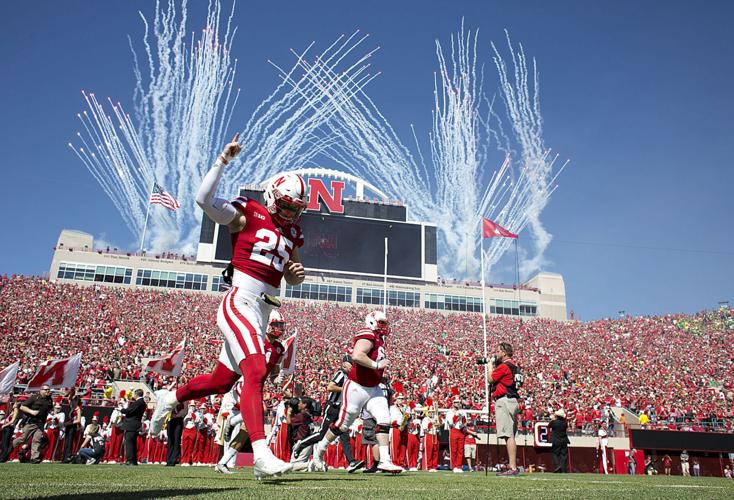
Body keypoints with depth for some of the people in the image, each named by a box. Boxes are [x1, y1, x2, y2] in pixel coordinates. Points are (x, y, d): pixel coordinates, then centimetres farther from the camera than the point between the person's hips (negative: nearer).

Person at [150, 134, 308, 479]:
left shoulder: (292, 237, 16)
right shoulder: (247, 215, -2)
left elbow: (290, 280, 24)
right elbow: (204, 199, -13)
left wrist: (297, 274, 1)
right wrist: (223, 160, -14)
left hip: (262, 313, 7)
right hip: (239, 303, -7)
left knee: (221, 381, 14)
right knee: (256, 372, -21)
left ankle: (170, 399, 40)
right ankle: (261, 455, -21)